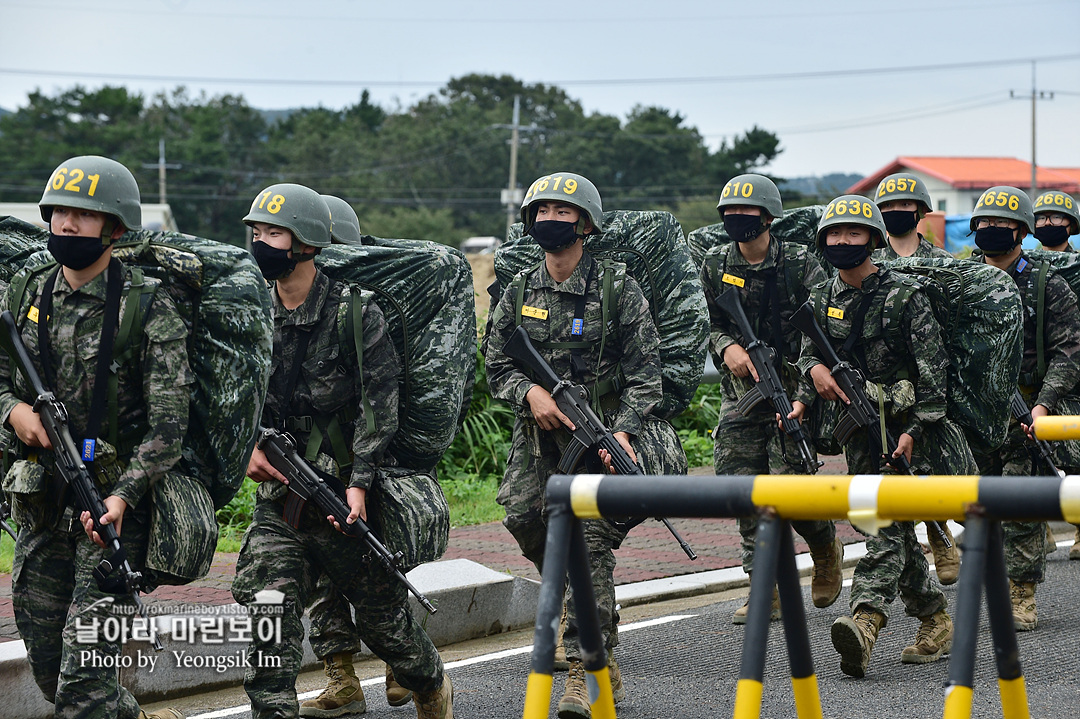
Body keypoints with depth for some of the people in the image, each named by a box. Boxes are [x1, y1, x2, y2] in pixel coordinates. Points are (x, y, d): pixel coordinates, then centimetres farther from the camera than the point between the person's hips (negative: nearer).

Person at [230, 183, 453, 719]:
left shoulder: (357, 313, -8)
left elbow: (379, 404, -13)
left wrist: (359, 483, -22)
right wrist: (247, 446, -8)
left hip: (344, 495, -3)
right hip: (278, 495, 3)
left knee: (384, 617, 11)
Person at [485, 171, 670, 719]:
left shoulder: (616, 289, -2)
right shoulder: (520, 293, 10)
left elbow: (644, 372, -5)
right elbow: (497, 367, 12)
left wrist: (623, 430, -19)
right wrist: (530, 392, -10)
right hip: (539, 437, 4)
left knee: (591, 545, -12)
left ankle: (586, 669, -10)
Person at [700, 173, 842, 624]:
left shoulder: (800, 266, -8)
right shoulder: (715, 267, 5)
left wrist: (803, 397, -21)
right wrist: (726, 346, -9)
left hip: (793, 385, -4)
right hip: (742, 387, 4)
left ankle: (826, 545, 21)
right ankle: (768, 591, 3)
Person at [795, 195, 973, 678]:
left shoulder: (903, 295, -9)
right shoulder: (822, 299, 8)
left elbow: (933, 366, -12)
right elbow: (807, 350, 18)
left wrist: (914, 429, -18)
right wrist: (814, 367, -8)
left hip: (908, 423, -6)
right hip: (859, 427, 6)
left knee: (889, 519, -18)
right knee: (893, 529, 7)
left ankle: (866, 620, -32)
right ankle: (936, 620, 19)